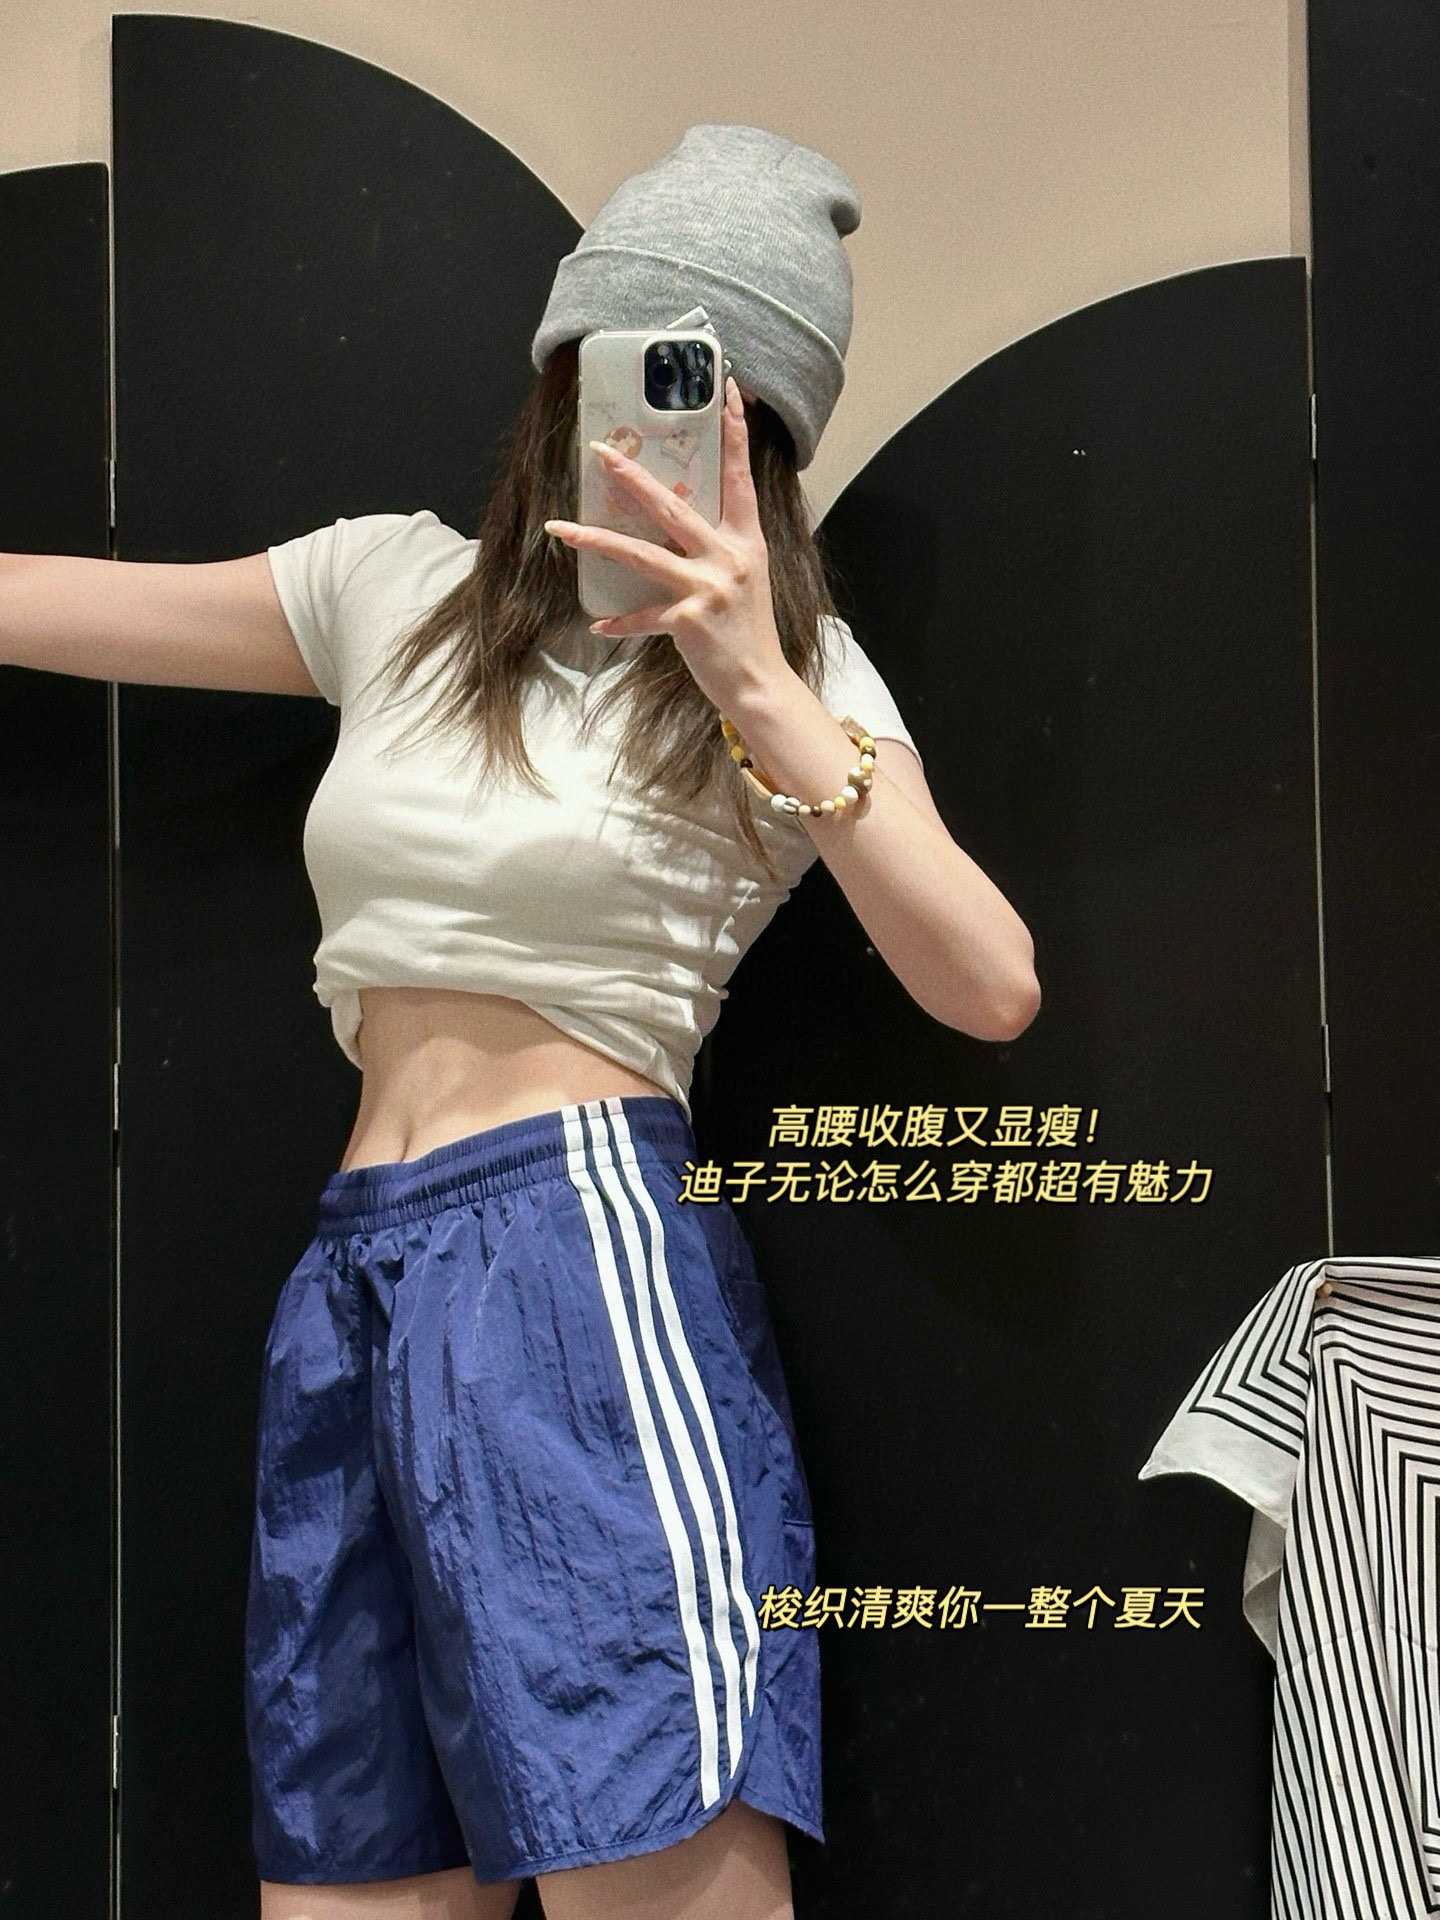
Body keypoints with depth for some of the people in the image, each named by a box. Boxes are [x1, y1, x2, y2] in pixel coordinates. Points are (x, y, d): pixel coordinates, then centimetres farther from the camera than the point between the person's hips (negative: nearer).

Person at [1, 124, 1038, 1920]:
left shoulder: (789, 671, 4)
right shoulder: (398, 590, 15)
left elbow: (990, 988, -11)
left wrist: (760, 695, -17)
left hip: (580, 1245, -5)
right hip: (354, 1282, 5)